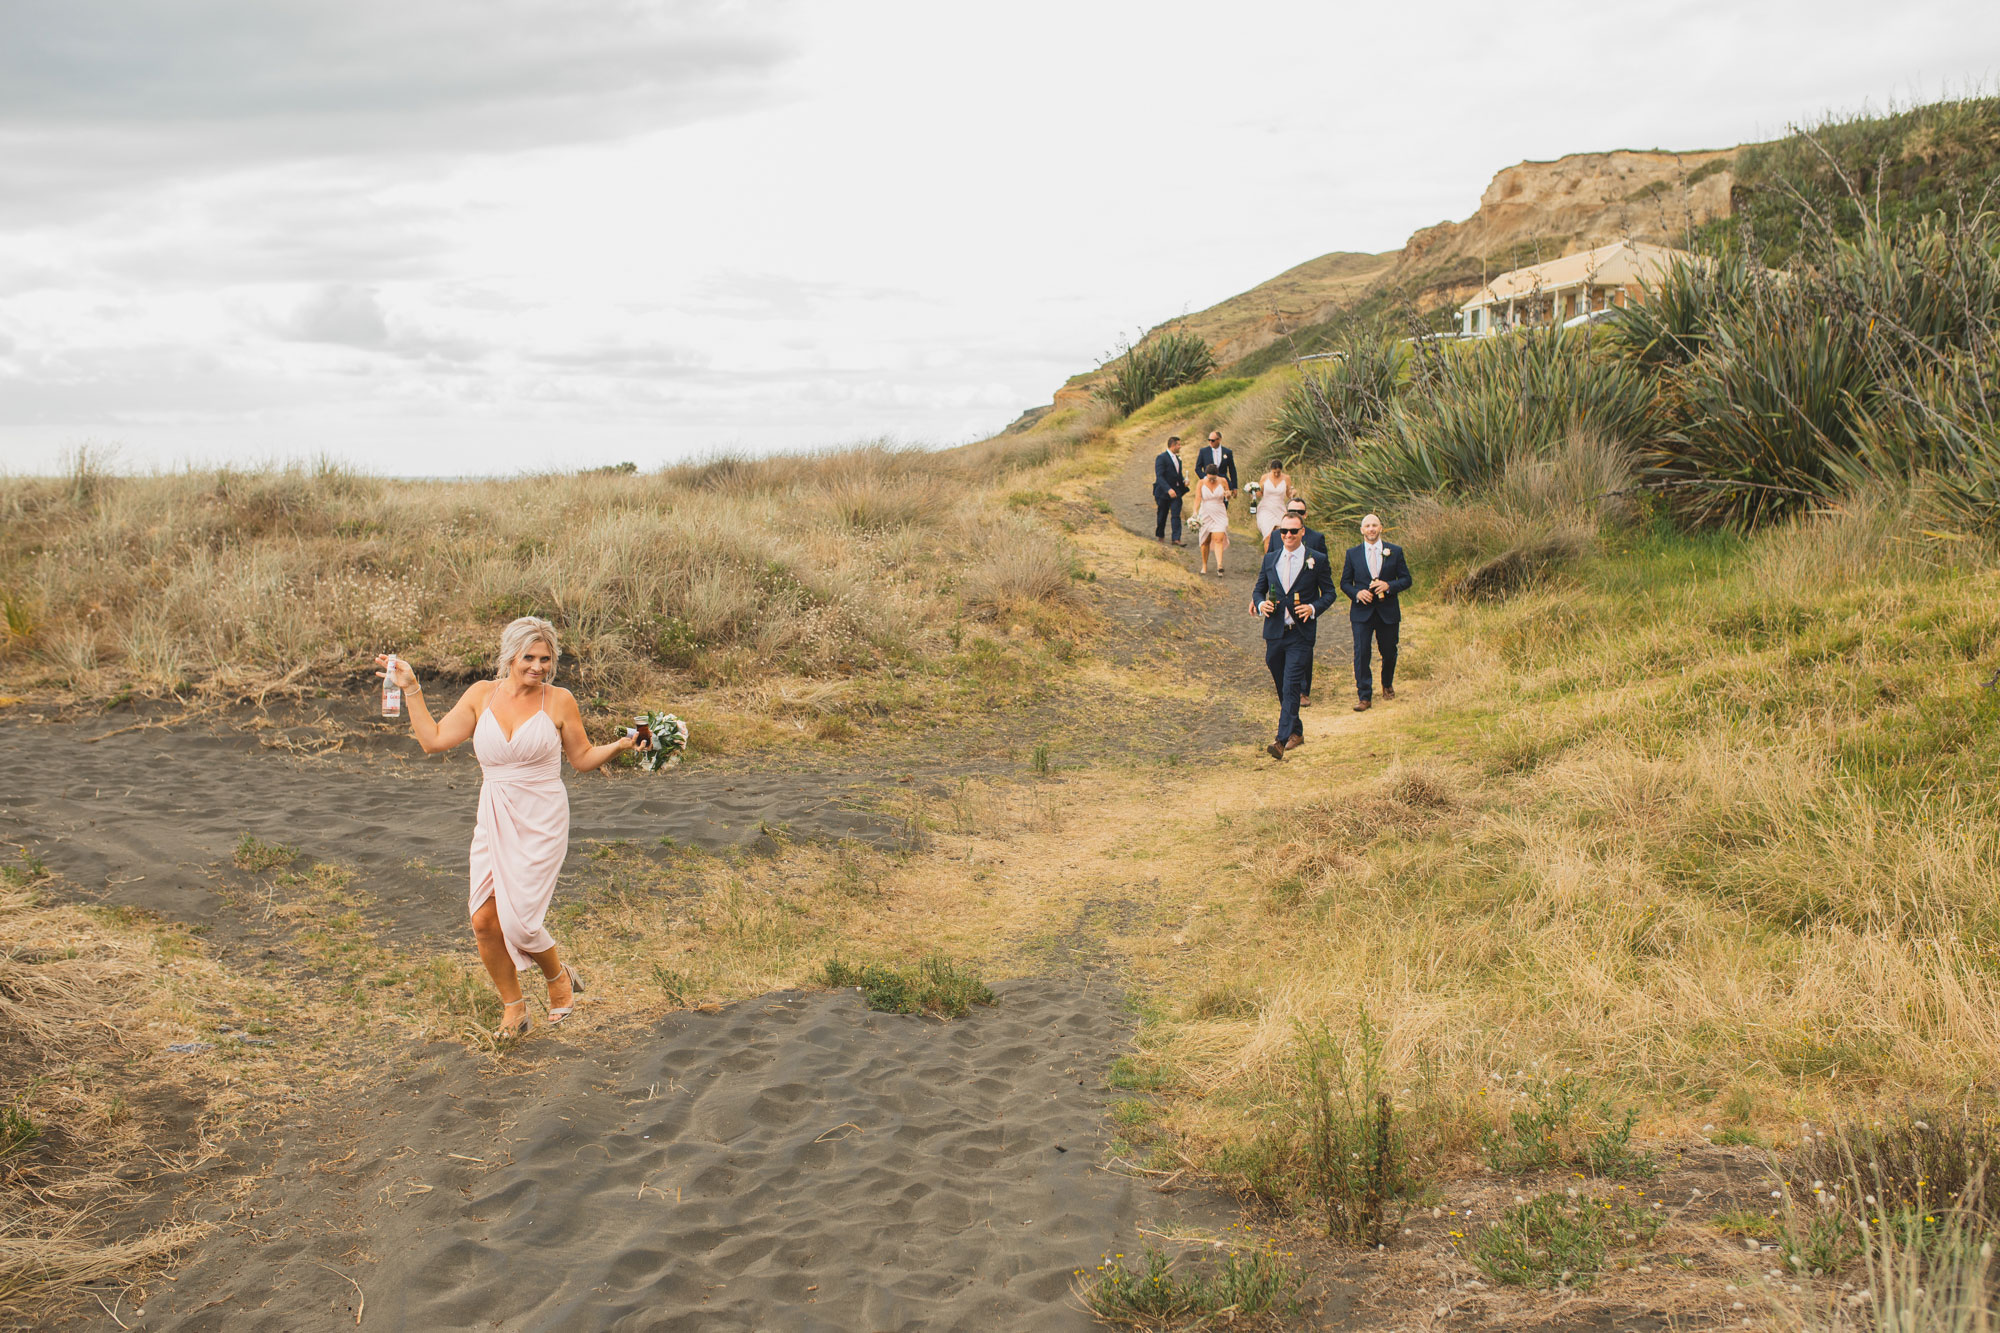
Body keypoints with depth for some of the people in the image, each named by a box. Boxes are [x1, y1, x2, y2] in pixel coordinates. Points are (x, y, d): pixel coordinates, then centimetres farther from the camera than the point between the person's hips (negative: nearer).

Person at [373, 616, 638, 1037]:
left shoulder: (559, 701, -3)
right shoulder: (482, 695, 4)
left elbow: (583, 758, 7)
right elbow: (433, 740, 4)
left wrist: (619, 745, -10)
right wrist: (410, 688, 2)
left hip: (540, 824, -3)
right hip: (494, 823, 4)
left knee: (517, 923, -10)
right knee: (484, 920, -2)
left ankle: (559, 978, 22)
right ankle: (512, 1005, 22)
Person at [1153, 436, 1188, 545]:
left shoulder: (1177, 458, 14)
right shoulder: (1161, 458, -12)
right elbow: (1159, 476, -20)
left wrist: (1184, 481, 1)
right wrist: (1169, 489, -30)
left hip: (1176, 491, 6)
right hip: (1164, 491, -6)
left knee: (1176, 515, -6)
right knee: (1162, 515, 9)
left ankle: (1176, 538, -11)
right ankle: (1160, 535, 29)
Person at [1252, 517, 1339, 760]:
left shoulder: (1317, 561, 0)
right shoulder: (1270, 560, 11)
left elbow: (1330, 592, 4)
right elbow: (1259, 590, 17)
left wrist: (1313, 608, -14)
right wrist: (1261, 604, -5)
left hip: (1300, 634, -5)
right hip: (1274, 632, 5)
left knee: (1290, 687, -14)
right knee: (1282, 688, 13)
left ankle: (1281, 741, -20)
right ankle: (1296, 733, 31)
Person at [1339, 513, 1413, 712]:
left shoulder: (1395, 551, 3)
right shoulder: (1353, 553, 4)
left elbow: (1406, 580, 4)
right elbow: (1345, 583, 8)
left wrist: (1388, 586, -15)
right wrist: (1357, 593, -13)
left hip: (1388, 612, 1)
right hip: (1362, 613, -1)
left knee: (1389, 652, 11)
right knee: (1361, 653, -10)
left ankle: (1387, 685, 40)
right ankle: (1365, 697, -6)